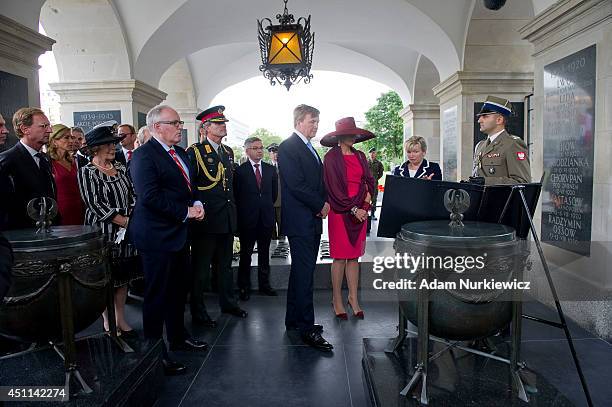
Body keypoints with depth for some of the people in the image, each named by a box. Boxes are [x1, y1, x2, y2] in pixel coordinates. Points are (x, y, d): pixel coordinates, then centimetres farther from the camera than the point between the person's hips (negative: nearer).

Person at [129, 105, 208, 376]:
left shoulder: (180, 153, 13)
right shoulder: (144, 155, -15)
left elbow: (188, 187, 21)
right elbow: (150, 196, -24)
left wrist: (197, 205, 1)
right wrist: (186, 212, -19)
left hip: (178, 233, 9)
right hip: (157, 236, -9)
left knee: (179, 289, 19)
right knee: (157, 295, 2)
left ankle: (178, 337, 36)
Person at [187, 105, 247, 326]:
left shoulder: (228, 152, 14)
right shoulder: (195, 152, -9)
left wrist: (231, 206, 16)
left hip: (227, 218, 7)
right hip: (205, 218, -7)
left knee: (225, 264, 19)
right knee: (201, 267, 5)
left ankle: (228, 302, 33)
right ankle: (198, 311, 17)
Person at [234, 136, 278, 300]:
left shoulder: (271, 169, 8)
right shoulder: (240, 170, -4)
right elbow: (236, 195, -1)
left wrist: (267, 206, 12)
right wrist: (243, 211, 2)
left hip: (266, 217, 4)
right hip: (247, 219, -3)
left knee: (264, 253, 12)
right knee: (246, 254, 5)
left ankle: (264, 284, 21)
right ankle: (244, 287, 14)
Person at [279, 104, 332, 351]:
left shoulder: (309, 148, 20)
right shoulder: (288, 147, -10)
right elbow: (296, 185, -19)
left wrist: (323, 204, 2)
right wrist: (321, 205, -11)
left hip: (313, 220, 10)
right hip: (300, 220, -9)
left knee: (301, 270, 14)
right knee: (304, 273, -6)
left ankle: (293, 319, 26)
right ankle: (307, 329, 1)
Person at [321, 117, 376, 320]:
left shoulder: (360, 156, 12)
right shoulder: (331, 157, -5)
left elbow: (369, 179, 20)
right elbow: (333, 188, -10)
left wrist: (368, 193, -2)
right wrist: (352, 209, -12)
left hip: (361, 210, 5)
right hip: (340, 212, -5)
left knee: (354, 256, 9)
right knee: (340, 257, 0)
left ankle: (353, 298, 18)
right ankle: (337, 300, 12)